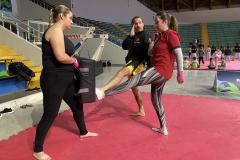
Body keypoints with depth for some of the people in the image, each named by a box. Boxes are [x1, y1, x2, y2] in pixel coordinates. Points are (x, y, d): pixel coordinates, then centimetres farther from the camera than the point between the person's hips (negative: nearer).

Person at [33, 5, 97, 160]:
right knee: (50, 115, 0)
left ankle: (83, 132, 44)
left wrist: (72, 60, -3)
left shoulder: (59, 32, 15)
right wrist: (74, 61, -11)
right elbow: (60, 57, -27)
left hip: (65, 79, 10)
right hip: (54, 80, -10)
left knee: (77, 105, 21)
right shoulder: (56, 30, -16)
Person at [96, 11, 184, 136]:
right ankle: (163, 129, 25)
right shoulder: (160, 36, 22)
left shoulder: (170, 34, -7)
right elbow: (151, 54, 20)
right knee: (156, 100, 15)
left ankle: (103, 94, -29)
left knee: (133, 80, -22)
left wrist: (180, 72, -14)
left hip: (161, 70, -11)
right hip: (159, 71, 11)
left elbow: (179, 54, -13)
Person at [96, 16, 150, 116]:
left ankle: (102, 89, -56)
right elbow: (125, 47, 1)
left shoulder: (145, 35, -5)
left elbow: (148, 52, -11)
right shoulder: (133, 36, 16)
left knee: (122, 72, -36)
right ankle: (141, 111, 27)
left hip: (138, 62, -9)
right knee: (134, 87, 14)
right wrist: (131, 35, -11)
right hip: (132, 61, 9)